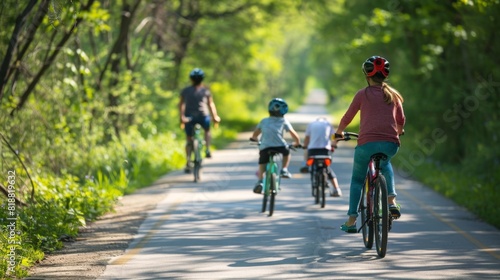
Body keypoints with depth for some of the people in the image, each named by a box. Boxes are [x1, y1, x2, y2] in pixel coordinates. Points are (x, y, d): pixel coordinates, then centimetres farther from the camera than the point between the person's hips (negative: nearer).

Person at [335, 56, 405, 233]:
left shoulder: (363, 94, 5)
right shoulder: (393, 95, 13)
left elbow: (347, 118, 10)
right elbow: (401, 120, 18)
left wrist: (339, 132, 29)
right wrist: (399, 132, 40)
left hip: (367, 143, -3)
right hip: (391, 145, 3)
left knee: (357, 179, 19)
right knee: (385, 164, 36)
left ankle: (351, 220, 12)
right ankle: (391, 200, 16)